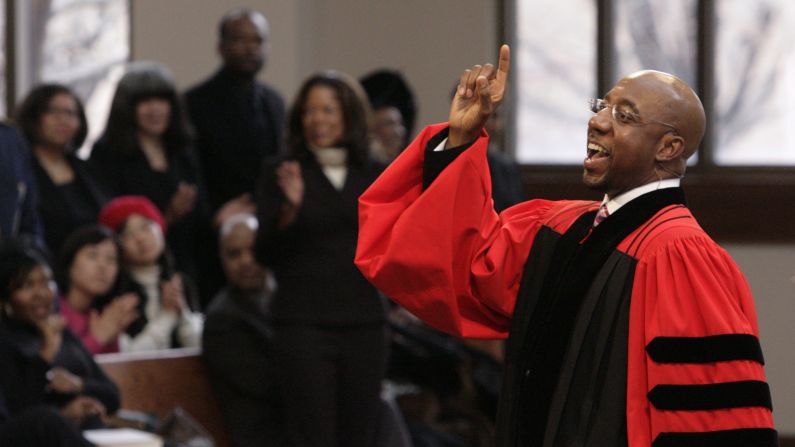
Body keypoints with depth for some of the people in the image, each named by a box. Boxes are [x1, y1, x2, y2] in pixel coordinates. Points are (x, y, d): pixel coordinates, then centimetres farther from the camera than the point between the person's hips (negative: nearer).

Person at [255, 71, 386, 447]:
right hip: (303, 326, -3)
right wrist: (289, 209, -21)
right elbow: (265, 254, -5)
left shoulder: (373, 177, 10)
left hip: (363, 325, 3)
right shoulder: (282, 175, 2)